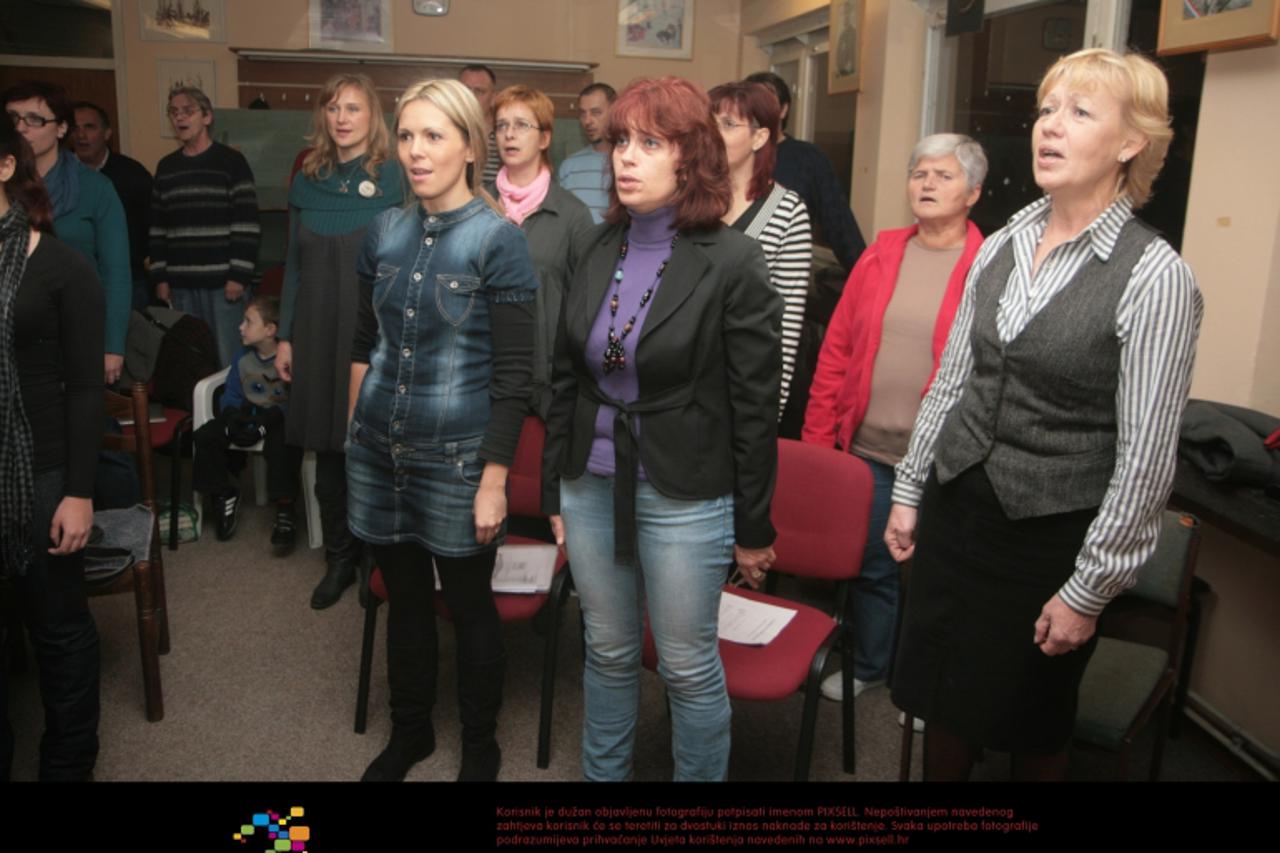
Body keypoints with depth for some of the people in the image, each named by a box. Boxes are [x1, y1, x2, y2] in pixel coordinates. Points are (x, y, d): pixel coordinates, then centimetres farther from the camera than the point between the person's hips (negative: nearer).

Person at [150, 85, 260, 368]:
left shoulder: (231, 162, -1)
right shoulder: (166, 167, 15)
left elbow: (246, 225, -7)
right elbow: (158, 228, 16)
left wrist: (239, 275, -13)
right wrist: (160, 277, 9)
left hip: (223, 281, -5)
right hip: (181, 284, 5)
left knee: (228, 359, -4)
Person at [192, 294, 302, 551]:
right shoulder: (243, 357, 6)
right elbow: (231, 395, 10)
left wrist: (268, 420, -29)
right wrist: (232, 417, -12)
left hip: (280, 420, -7)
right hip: (249, 416, 7)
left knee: (282, 443, -38)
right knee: (205, 436, -12)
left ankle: (284, 514, -27)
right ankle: (224, 495, 8)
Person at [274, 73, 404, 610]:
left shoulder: (394, 179, -4)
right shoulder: (307, 183, 9)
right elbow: (294, 264, 13)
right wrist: (285, 337, 10)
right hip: (319, 334, 4)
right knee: (327, 451, 10)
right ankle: (339, 559, 26)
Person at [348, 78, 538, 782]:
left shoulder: (497, 241, -10)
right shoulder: (386, 232, 5)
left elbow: (513, 375, -12)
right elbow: (364, 345, 13)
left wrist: (495, 478, -14)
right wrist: (354, 432, 10)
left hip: (456, 457, -4)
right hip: (380, 452, 5)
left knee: (469, 605, 10)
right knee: (404, 598, 19)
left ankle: (479, 746, 32)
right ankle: (408, 731, 40)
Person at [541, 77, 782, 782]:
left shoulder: (732, 262, -12)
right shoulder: (597, 252, 4)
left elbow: (755, 405, -9)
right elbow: (566, 379, 10)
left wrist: (753, 528, -5)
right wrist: (555, 491, 11)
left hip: (685, 496, -5)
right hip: (592, 484, 5)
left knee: (688, 667, 9)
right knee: (608, 653, 19)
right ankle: (602, 774, 40)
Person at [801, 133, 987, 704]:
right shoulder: (881, 255, 6)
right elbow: (836, 349, 5)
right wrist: (816, 438, 2)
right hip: (867, 448, 3)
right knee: (871, 564, 17)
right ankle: (867, 665, 39)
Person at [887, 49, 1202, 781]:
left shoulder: (1155, 276, -14)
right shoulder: (1001, 247, 3)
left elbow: (1146, 454, -14)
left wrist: (1089, 590, -12)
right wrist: (909, 492, 11)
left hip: (1051, 531, -4)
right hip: (958, 505, 5)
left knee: (1029, 721, 15)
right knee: (943, 699, 17)